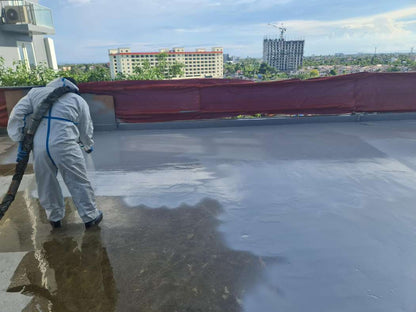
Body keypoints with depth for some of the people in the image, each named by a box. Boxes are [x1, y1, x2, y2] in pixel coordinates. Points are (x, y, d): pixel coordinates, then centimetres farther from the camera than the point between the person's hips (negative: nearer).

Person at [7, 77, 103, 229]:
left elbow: (17, 115, 9)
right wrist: (88, 146, 31)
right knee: (79, 182, 10)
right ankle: (90, 217, 20)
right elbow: (85, 129, 14)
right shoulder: (78, 99, 13)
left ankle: (55, 217, 34)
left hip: (38, 146, 3)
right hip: (64, 145, -3)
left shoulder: (36, 92, 19)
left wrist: (20, 140, 7)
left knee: (46, 184, 19)